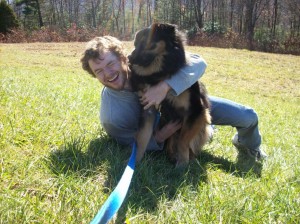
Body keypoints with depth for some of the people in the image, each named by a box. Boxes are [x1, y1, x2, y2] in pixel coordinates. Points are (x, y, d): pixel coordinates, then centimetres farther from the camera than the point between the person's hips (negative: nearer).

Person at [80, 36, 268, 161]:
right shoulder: (111, 118, -32)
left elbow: (198, 63, -34)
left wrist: (165, 86, -49)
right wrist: (159, 137, -36)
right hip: (165, 127, 0)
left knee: (248, 117, -2)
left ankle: (248, 145, 36)